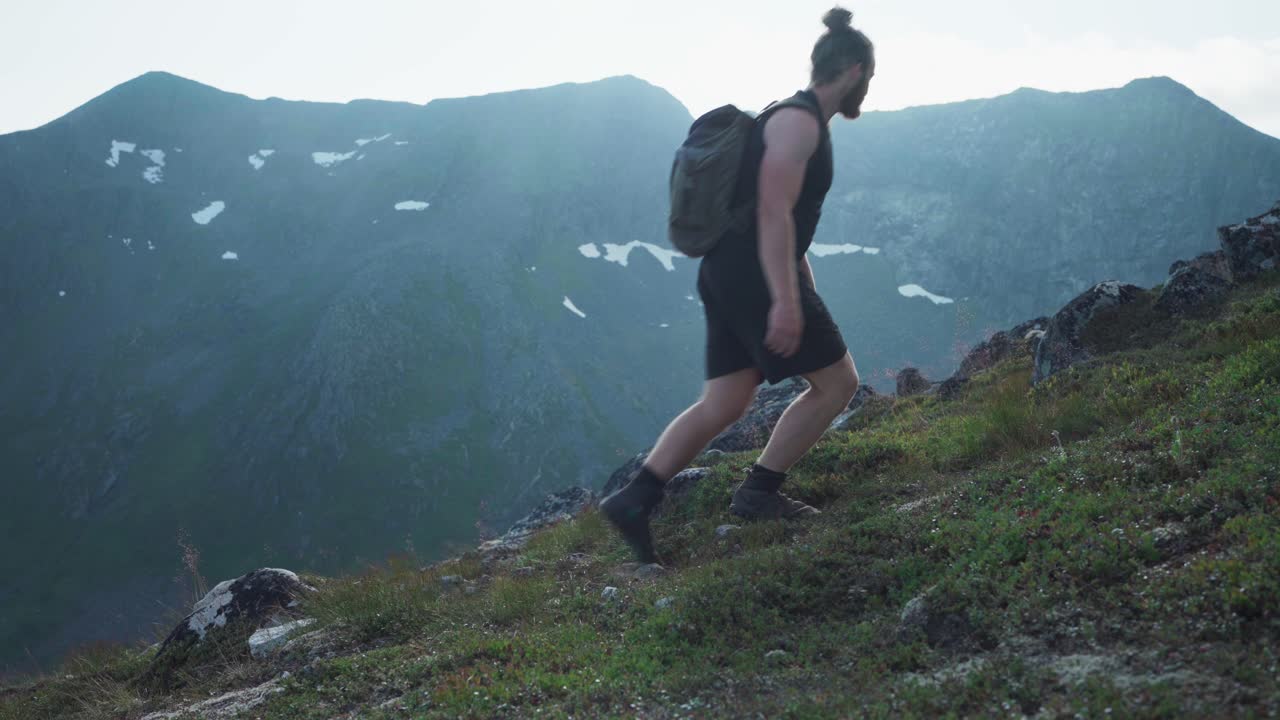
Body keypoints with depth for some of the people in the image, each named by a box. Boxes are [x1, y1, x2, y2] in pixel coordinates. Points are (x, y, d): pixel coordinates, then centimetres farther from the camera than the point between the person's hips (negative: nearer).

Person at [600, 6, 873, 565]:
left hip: (730, 273, 10)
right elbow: (773, 213, -22)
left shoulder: (799, 120, 21)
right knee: (838, 382, 1)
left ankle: (634, 499, 2)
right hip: (755, 276, -10)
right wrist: (786, 301, -28)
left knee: (724, 405, 8)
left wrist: (804, 293, 32)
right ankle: (758, 492, 6)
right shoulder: (799, 121, -11)